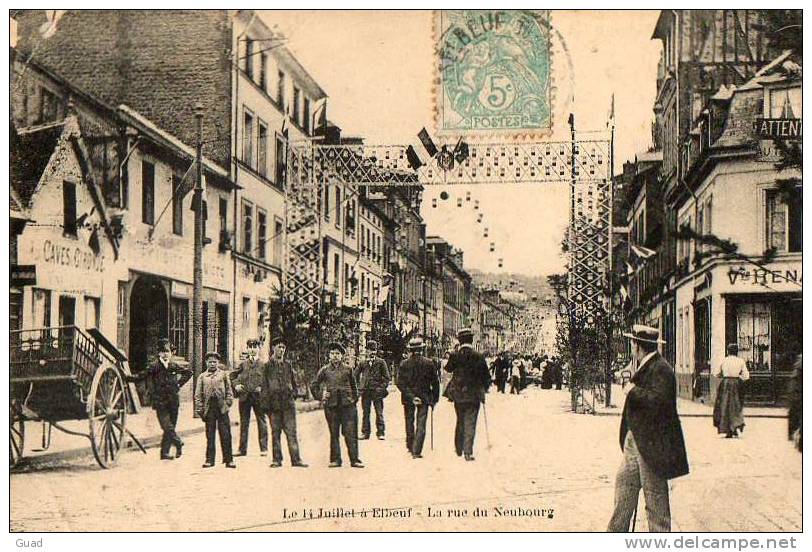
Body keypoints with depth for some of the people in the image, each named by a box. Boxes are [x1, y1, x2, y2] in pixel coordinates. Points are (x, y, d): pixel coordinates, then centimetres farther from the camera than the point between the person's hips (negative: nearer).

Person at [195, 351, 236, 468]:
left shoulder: (224, 374, 10)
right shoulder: (202, 377, 12)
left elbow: (229, 391, 8)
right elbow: (198, 395, 8)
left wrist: (227, 404, -5)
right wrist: (200, 410, -1)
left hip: (222, 409, -1)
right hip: (209, 409, 1)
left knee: (226, 435, -2)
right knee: (210, 436, 5)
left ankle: (228, 459, 3)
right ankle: (210, 460, 11)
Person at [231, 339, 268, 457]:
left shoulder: (263, 364, 4)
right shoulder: (243, 363, 11)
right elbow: (232, 375, 19)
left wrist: (262, 387, -10)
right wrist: (236, 385, 3)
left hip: (259, 397, -2)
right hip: (244, 396, 2)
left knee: (261, 422, 0)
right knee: (244, 423, 6)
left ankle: (263, 448, 5)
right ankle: (242, 449, 11)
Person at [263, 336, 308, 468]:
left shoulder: (288, 365, 13)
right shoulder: (268, 366, 6)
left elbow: (295, 381, 24)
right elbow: (264, 386, 4)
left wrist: (296, 392, 7)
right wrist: (265, 403, -2)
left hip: (288, 403, 1)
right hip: (274, 403, -1)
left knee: (291, 432, -2)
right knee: (275, 432, 2)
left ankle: (296, 459, -3)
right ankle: (277, 459, 8)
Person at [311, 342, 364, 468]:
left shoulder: (347, 369, 7)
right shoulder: (325, 370, 6)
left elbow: (353, 385, 16)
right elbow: (314, 385, 15)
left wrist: (354, 399, 8)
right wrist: (320, 396, 3)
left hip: (347, 404, -1)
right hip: (331, 405, 1)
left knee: (351, 433, -4)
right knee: (334, 434, 6)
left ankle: (354, 459, -1)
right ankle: (335, 460, 13)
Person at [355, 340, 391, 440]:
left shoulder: (381, 362, 5)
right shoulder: (362, 363, 11)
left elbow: (387, 377, 5)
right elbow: (356, 376, 20)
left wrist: (382, 388, -5)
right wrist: (359, 387, 9)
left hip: (377, 391, -2)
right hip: (365, 391, 2)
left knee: (379, 412, -3)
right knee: (365, 412, 5)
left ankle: (380, 433, 1)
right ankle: (365, 433, 10)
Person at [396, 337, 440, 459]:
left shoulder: (404, 364, -6)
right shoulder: (429, 363, -6)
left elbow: (400, 383, -11)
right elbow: (435, 382, -1)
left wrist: (410, 396, -12)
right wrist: (435, 398, 8)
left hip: (408, 398, 1)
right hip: (424, 397, -1)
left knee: (409, 422, 17)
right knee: (421, 425, 0)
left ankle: (410, 446, 30)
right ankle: (416, 451, -8)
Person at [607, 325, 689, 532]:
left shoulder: (661, 369, -18)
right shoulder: (645, 367, 13)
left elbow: (658, 401, -29)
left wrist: (634, 391, -18)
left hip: (652, 444, -10)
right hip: (635, 441, 10)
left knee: (655, 496, 1)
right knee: (624, 484, 14)